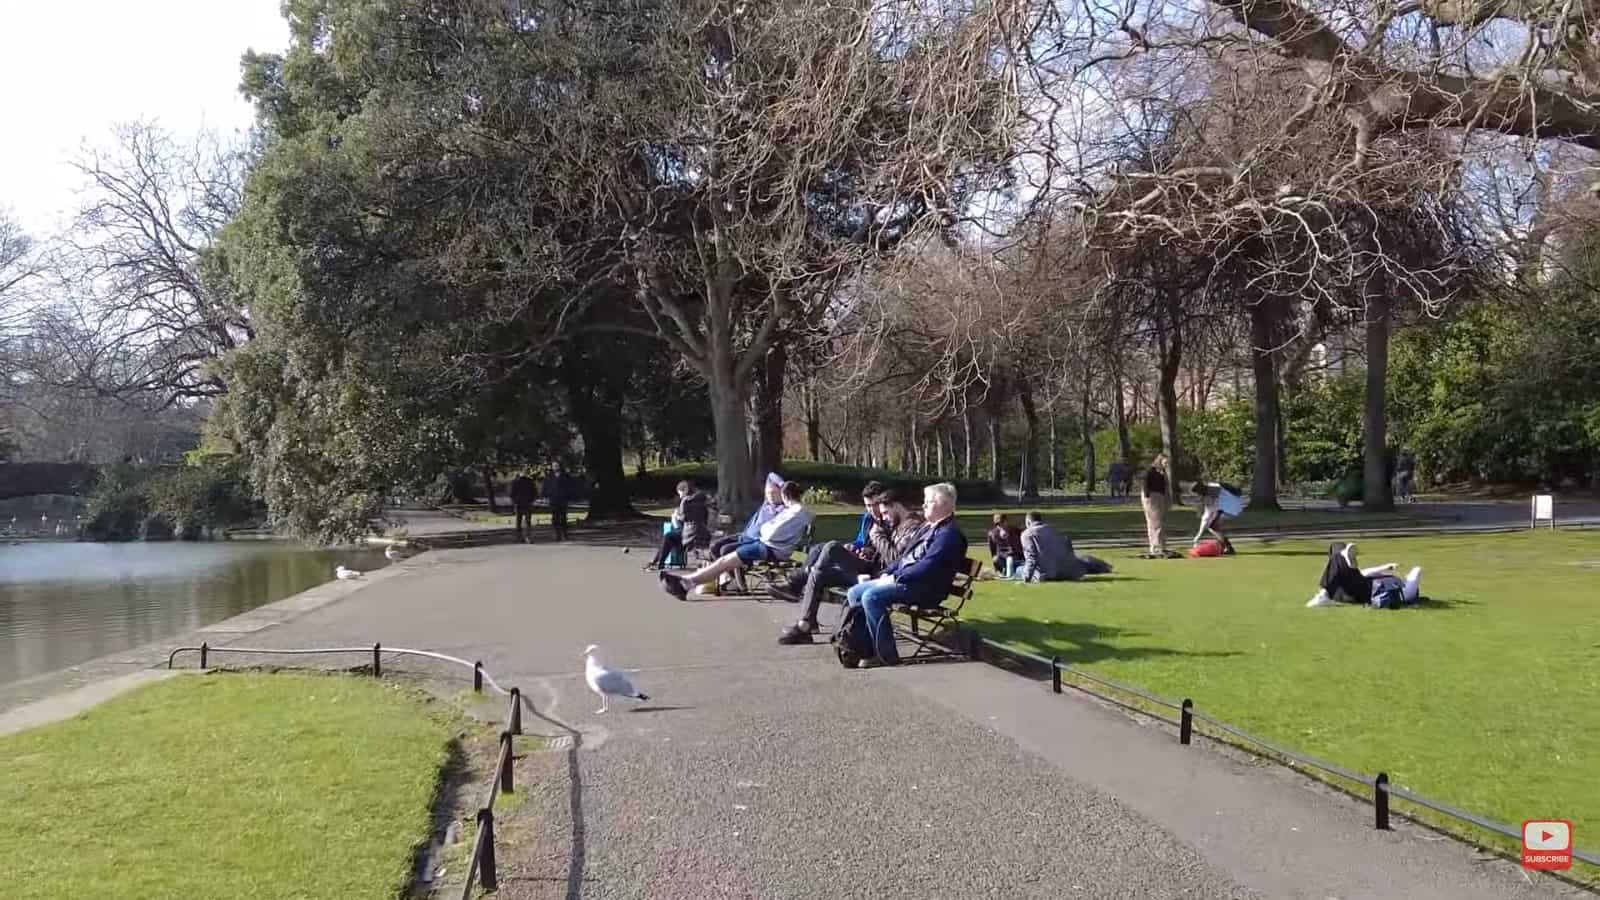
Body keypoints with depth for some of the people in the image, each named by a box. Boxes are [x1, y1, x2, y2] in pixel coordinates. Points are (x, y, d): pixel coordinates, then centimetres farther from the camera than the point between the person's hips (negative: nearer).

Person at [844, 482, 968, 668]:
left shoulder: (949, 533, -14)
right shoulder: (929, 527, 19)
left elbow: (927, 567, -23)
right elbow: (906, 556, 23)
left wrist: (895, 578, -18)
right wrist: (887, 573, 8)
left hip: (924, 589, -10)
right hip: (903, 579, 10)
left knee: (871, 597, -28)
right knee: (854, 594, 0)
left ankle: (887, 655, -20)